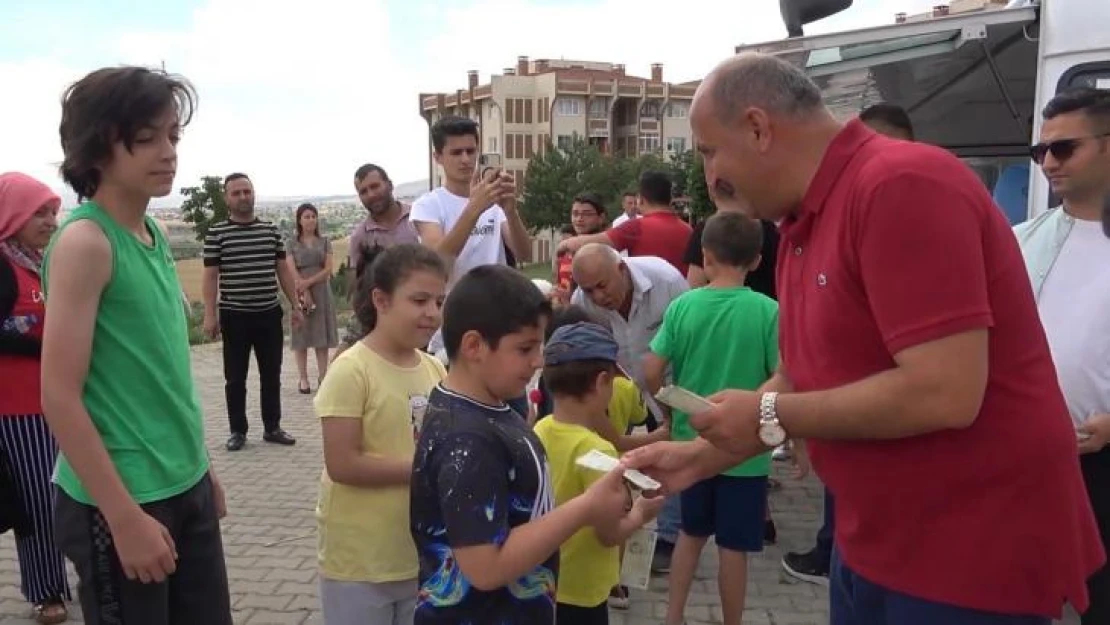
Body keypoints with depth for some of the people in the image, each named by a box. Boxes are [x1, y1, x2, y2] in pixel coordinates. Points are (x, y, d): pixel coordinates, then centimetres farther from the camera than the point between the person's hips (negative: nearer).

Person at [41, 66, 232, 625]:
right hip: (118, 501, -7)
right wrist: (126, 518, -18)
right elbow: (60, 397, -18)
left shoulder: (155, 236, 6)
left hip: (186, 489, 7)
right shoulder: (84, 242, -16)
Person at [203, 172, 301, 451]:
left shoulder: (271, 230, 7)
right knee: (235, 377, 6)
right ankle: (237, 431, 18)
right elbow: (211, 275, -3)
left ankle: (272, 427, 21)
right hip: (234, 316, -3)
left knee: (271, 375, 10)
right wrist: (210, 314, -9)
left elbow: (283, 270, 11)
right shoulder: (216, 233, -3)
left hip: (270, 314, 3)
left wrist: (295, 306, 7)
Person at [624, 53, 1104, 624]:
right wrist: (699, 458, 4)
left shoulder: (901, 185, -23)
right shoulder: (802, 226, 6)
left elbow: (945, 394, -29)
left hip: (972, 554, -8)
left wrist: (768, 416, -19)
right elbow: (797, 383, 12)